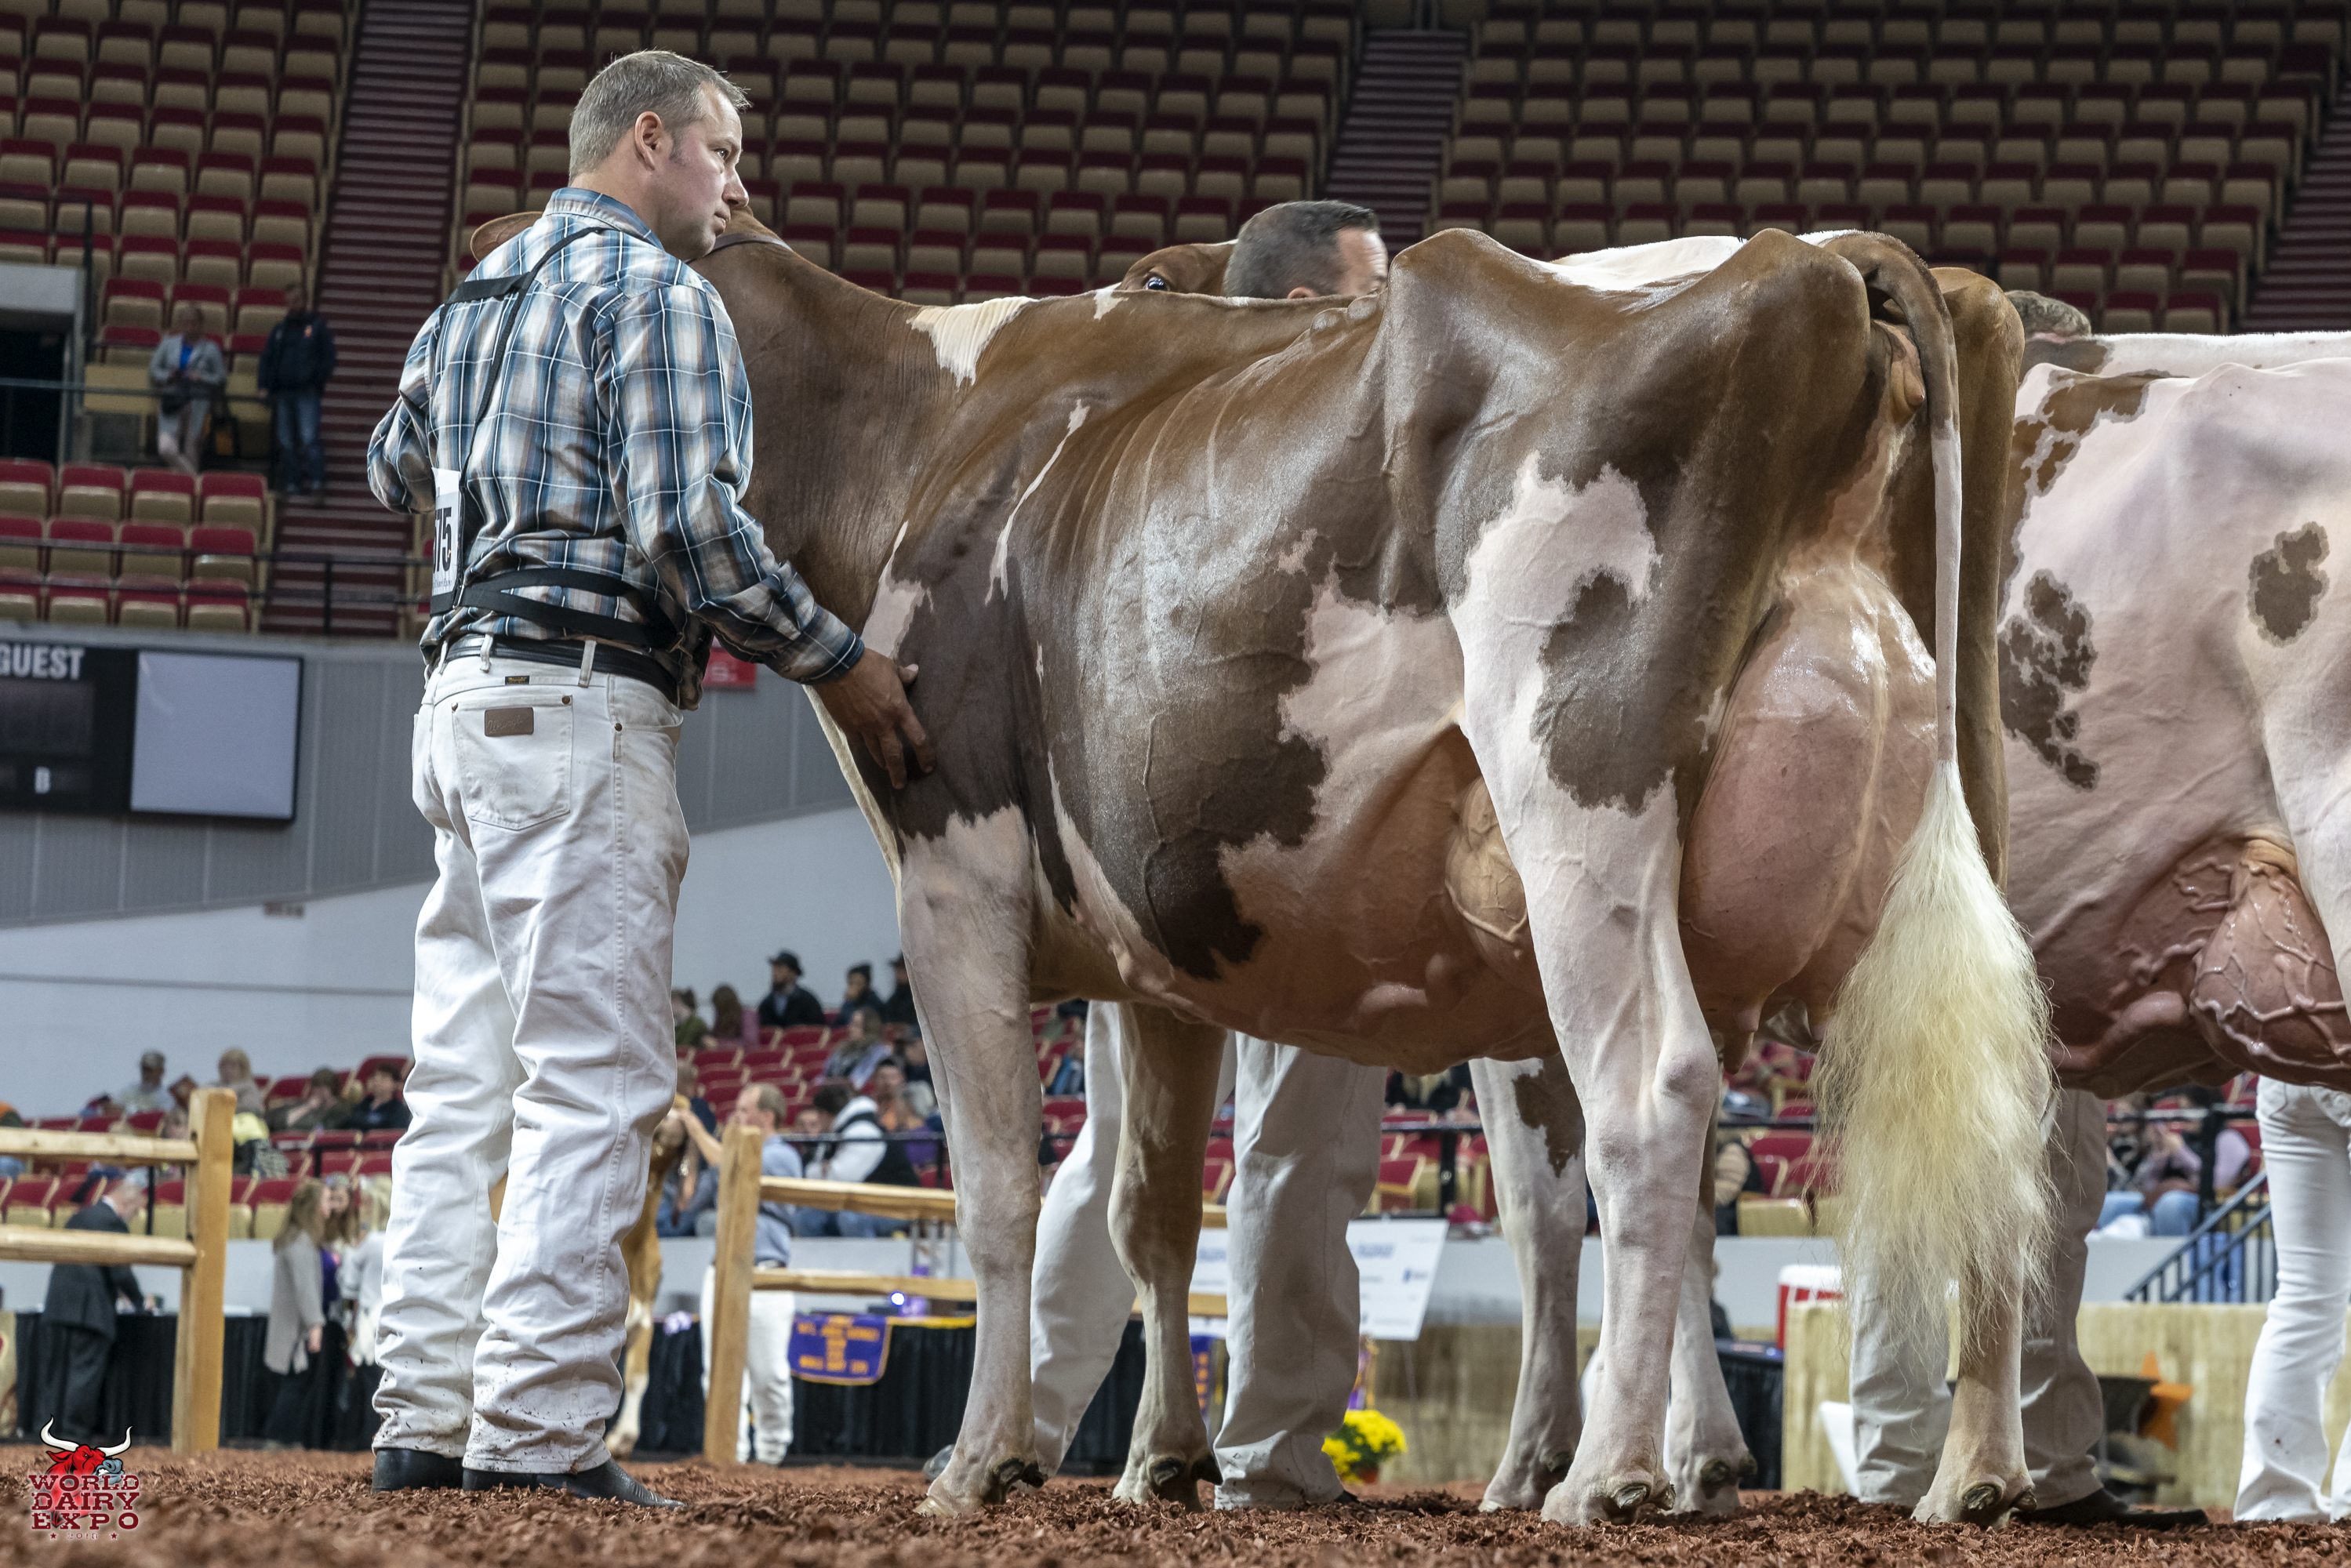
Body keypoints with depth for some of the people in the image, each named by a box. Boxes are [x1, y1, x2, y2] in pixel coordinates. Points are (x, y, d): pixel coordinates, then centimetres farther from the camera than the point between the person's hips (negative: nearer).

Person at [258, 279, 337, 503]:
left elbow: (328, 358, 1)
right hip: (283, 393, 6)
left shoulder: (318, 327, 5)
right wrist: (265, 383, 7)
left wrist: (317, 382, -9)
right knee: (286, 442, 5)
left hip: (307, 393, -6)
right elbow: (267, 358, 20)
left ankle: (317, 484, -18)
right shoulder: (279, 331, 19)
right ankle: (291, 484, 10)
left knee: (309, 438, -15)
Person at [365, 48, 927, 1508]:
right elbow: (691, 522, -16)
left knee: (465, 1083, 9)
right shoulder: (655, 291, -7)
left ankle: (430, 1419, 9)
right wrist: (833, 660, -8)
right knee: (594, 1082, -10)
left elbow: (397, 469, 37)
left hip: (464, 700, 9)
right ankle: (539, 1429, -15)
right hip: (585, 698, -9)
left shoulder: (476, 298, 21)